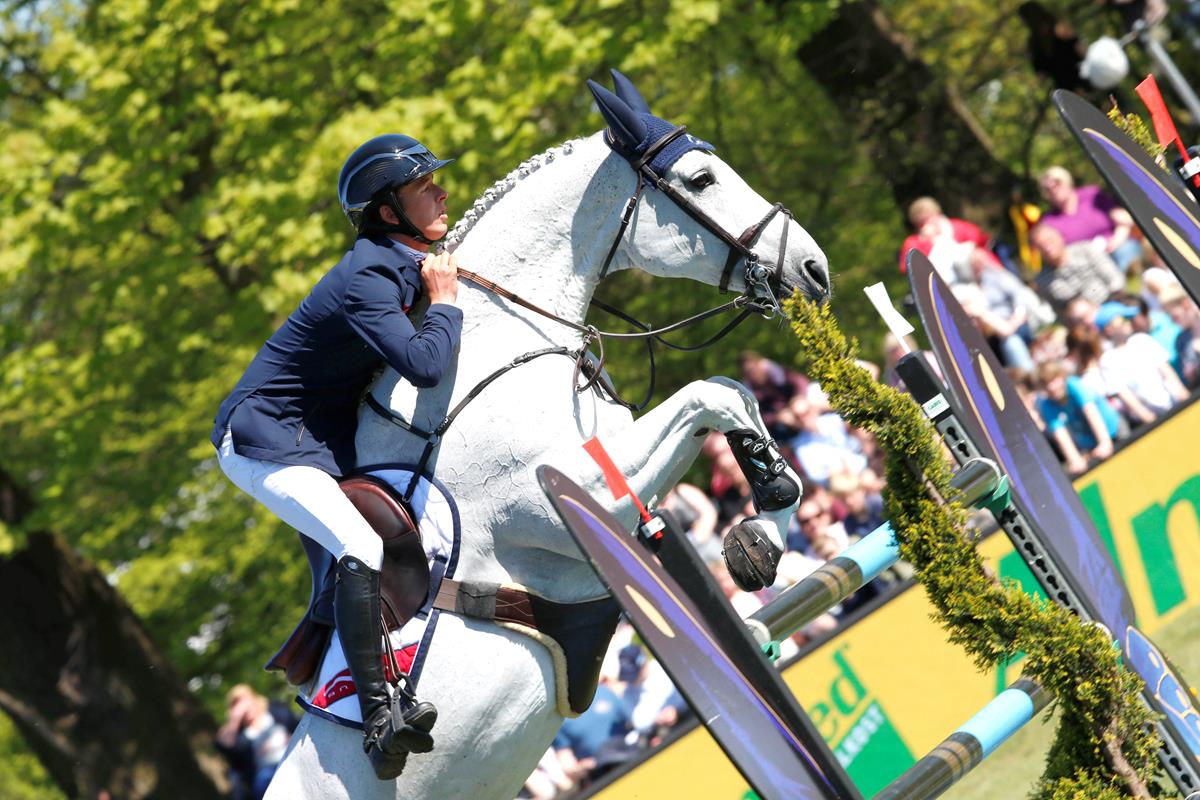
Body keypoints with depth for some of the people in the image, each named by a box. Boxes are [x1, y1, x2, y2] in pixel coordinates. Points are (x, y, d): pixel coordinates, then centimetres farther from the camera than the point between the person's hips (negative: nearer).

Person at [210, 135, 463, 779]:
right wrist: (444, 302, -20)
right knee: (360, 550, -26)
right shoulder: (366, 279, -24)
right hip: (264, 441, -10)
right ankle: (377, 718, -29)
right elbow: (424, 365, -36)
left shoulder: (397, 264, 6)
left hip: (318, 434, 10)